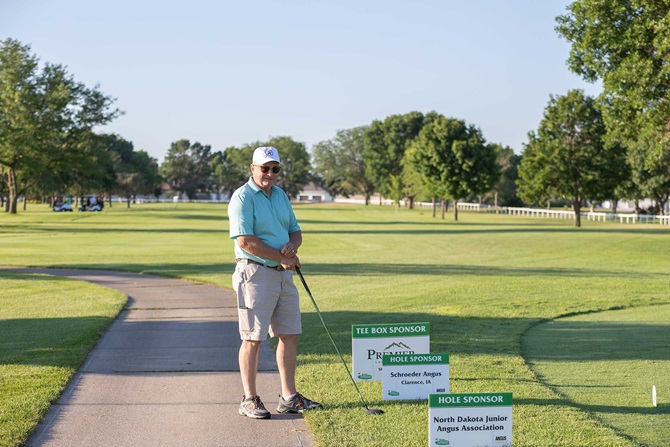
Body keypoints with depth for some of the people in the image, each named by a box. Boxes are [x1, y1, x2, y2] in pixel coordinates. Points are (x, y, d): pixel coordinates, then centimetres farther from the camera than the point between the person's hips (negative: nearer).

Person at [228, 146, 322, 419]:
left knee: (289, 335, 9)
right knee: (253, 339, -3)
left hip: (283, 274, 8)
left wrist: (292, 245, -6)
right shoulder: (243, 197, -11)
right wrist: (282, 257, -14)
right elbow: (245, 241, -20)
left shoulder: (281, 195, 13)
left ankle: (289, 397, 17)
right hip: (255, 273, -8)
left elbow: (295, 230, 18)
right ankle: (250, 400, 5)